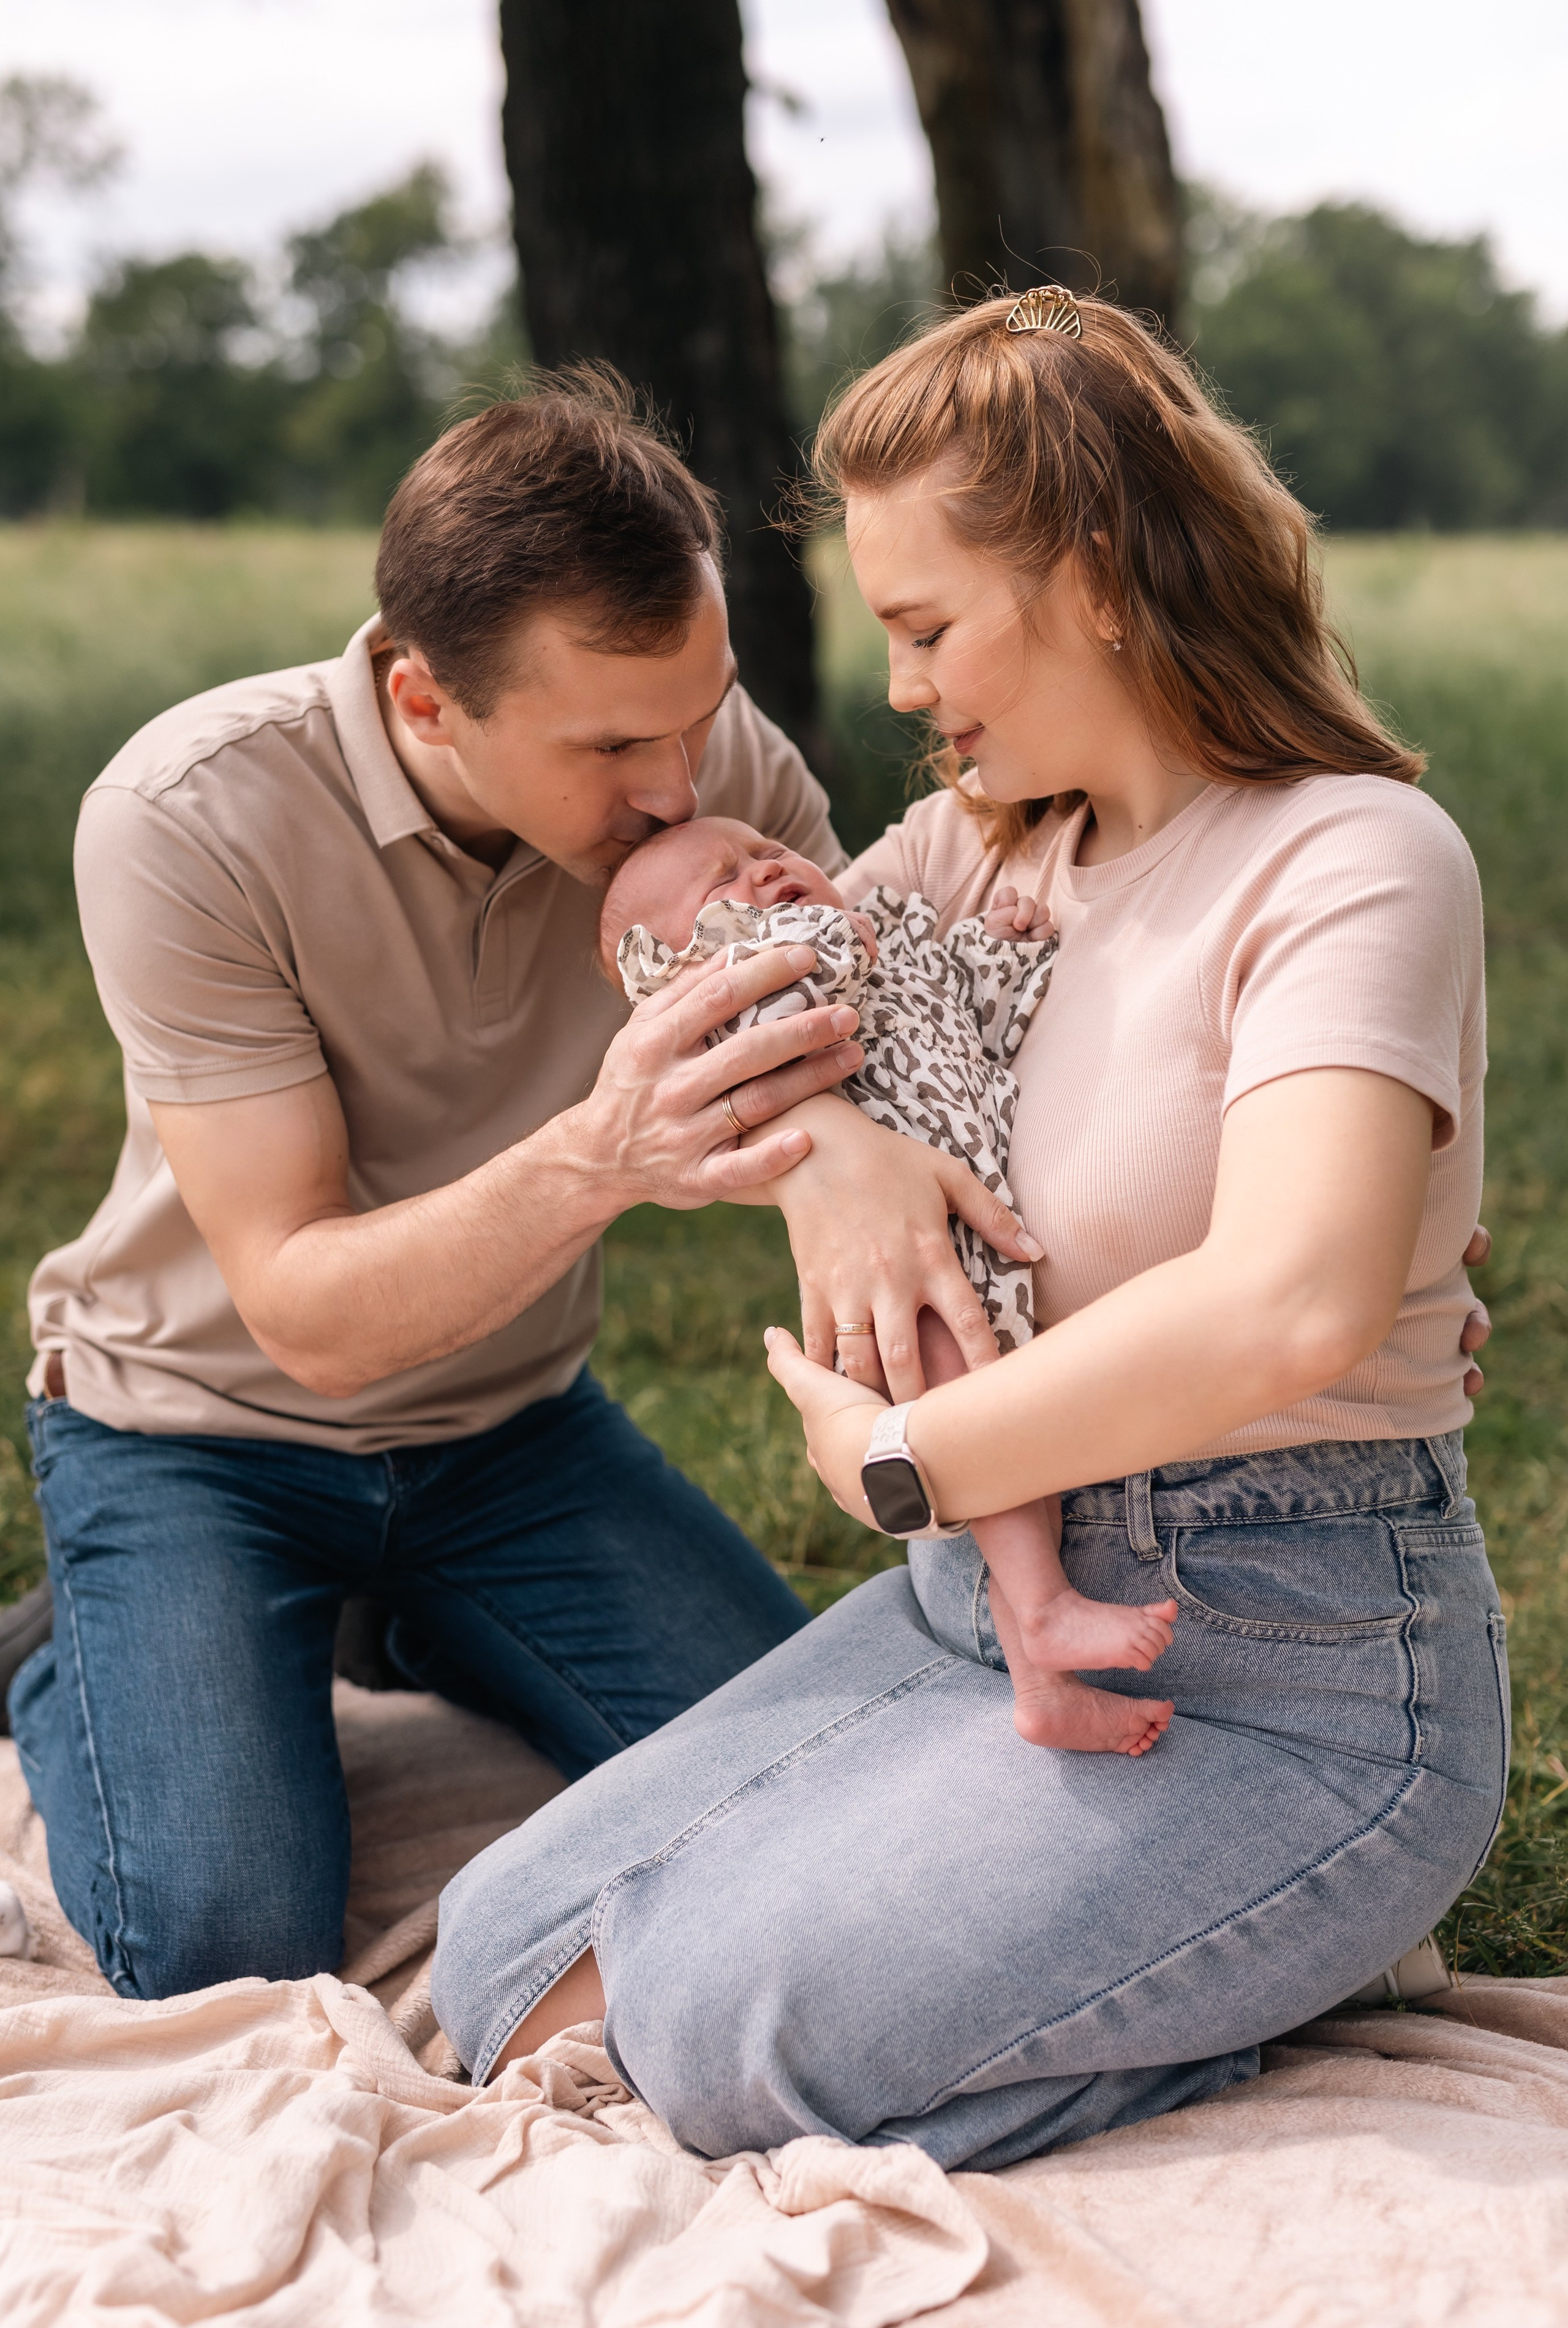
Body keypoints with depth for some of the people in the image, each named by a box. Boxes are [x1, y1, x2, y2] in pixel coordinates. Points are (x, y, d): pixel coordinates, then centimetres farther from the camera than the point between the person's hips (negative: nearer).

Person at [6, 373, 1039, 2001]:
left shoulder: (719, 767, -17)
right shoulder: (190, 823, -28)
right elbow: (307, 1314, -29)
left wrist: (886, 1169, -42)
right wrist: (590, 1161, -48)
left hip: (511, 1422, 4)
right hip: (205, 1424, -4)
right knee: (228, 1946, -21)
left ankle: (449, 1645, 20)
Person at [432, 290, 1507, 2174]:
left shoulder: (1352, 861, -17)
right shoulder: (984, 841, 8)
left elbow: (1288, 1307, -33)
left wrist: (901, 1457, -19)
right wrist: (823, 1142, -11)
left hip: (1294, 1678, -8)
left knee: (716, 2034, -21)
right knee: (502, 1956, 0)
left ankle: (1293, 1958, 1)